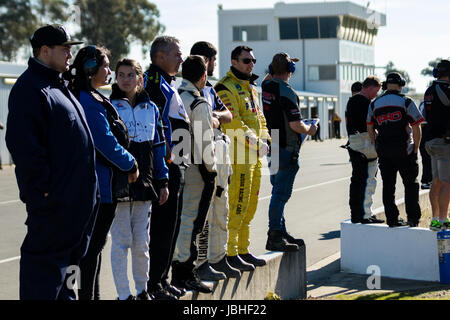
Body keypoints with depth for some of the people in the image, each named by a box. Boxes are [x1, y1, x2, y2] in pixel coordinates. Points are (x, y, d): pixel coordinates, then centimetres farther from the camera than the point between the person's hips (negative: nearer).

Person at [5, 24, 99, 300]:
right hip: (53, 197, -10)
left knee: (66, 258, 18)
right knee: (45, 262, -4)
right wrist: (43, 188, -22)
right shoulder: (30, 88, -14)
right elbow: (23, 146, -22)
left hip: (75, 196, 10)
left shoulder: (57, 87, 18)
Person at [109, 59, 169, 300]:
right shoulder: (109, 107, -1)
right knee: (121, 241, -1)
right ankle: (123, 294, 7)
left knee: (142, 242, 9)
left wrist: (162, 182, 10)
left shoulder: (150, 108, 11)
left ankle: (142, 290, 22)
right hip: (119, 183, -3)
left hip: (144, 182, 4)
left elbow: (158, 147, 13)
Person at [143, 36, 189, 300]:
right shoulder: (154, 81, -12)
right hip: (166, 166, -11)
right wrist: (166, 155, -21)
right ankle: (154, 284, 0)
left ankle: (162, 280, 22)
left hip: (176, 164, 11)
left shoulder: (168, 83, 21)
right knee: (163, 225, -6)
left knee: (171, 224, 14)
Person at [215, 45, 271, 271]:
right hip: (238, 154, -9)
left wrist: (265, 139, 6)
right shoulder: (226, 88, -10)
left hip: (254, 155, 10)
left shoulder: (251, 88, 21)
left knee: (250, 204, 13)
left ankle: (243, 250, 21)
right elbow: (231, 123, -20)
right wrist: (254, 141, -22)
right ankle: (230, 253, -4)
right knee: (237, 204, -10)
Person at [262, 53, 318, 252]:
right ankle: (274, 238, -3)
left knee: (279, 192, 17)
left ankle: (281, 233, 25)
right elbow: (295, 125, -20)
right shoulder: (287, 92, -18)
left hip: (270, 148, 8)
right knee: (281, 193, -5)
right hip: (285, 149, -8)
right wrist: (309, 130, -2)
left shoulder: (264, 86, 5)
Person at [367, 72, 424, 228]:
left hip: (383, 151, 4)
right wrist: (415, 149, 2)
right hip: (403, 150, -4)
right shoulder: (406, 102, -5)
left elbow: (370, 129, 13)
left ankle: (392, 219, 10)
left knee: (388, 186, 9)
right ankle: (413, 219, 7)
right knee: (411, 184, 7)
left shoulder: (374, 104, 8)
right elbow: (416, 128, -7)